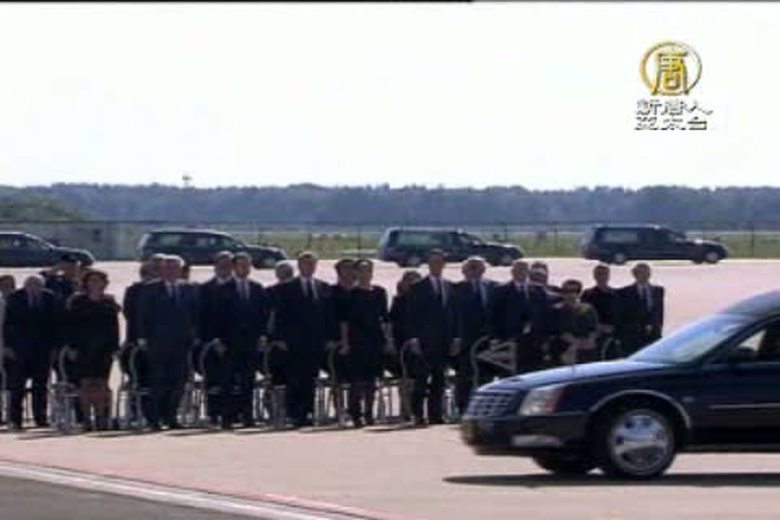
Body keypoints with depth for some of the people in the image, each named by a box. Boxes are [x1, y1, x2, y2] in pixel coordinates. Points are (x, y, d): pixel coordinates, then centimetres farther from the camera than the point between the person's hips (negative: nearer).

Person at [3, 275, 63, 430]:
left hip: (43, 349, 1)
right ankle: (15, 419, 3)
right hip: (20, 349, -1)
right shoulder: (15, 298, 0)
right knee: (17, 385, -1)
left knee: (41, 384, 2)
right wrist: (8, 345, -6)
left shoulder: (51, 299, 2)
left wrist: (55, 345, -1)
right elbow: (8, 323, 1)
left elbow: (57, 324, 6)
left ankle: (40, 418, 8)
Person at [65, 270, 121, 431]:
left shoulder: (109, 303, 9)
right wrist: (72, 347, -5)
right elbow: (70, 326, 2)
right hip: (83, 349, -1)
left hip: (104, 349, 1)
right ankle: (87, 418, -1)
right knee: (86, 383, -4)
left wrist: (114, 348, 1)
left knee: (101, 384, -1)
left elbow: (114, 327, 9)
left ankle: (101, 418, 4)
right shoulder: (77, 302, 4)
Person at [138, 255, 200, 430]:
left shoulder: (189, 290, 12)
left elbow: (196, 315, 12)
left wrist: (195, 337, 4)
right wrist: (143, 337, -6)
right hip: (158, 343, -3)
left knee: (178, 382, 0)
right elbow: (144, 316, 1)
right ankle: (154, 419, 2)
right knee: (158, 382, -2)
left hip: (182, 343, 3)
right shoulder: (151, 289, 3)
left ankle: (170, 417, 8)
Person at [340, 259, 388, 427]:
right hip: (356, 340, -4)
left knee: (371, 378, 8)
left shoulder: (379, 292, 10)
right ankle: (356, 414, -3)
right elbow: (345, 319, -2)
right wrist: (345, 342, -7)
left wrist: (387, 338, 7)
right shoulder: (351, 293, -1)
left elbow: (385, 318, 13)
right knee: (357, 379, -7)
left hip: (375, 339, 4)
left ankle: (368, 413, 15)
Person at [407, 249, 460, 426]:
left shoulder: (448, 286, 13)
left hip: (444, 341, 5)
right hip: (425, 342, -5)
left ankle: (435, 414, 10)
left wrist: (455, 337, 6)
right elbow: (412, 316, -3)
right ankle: (418, 414, -3)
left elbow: (454, 313, 13)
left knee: (439, 379, 6)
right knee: (422, 378, -7)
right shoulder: (419, 288, 0)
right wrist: (414, 338, -11)